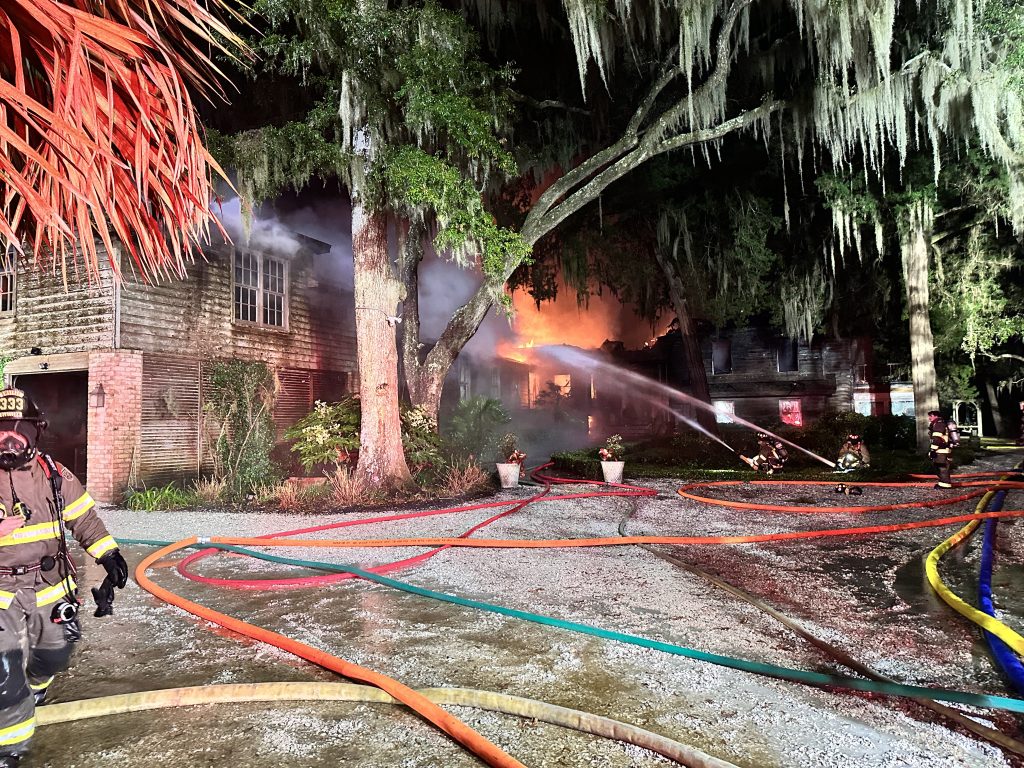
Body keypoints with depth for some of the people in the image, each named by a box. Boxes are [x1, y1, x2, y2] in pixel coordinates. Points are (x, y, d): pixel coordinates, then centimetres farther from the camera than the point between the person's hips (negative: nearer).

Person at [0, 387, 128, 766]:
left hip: (50, 588, 3)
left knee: (54, 656, 20)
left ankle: (33, 688, 54)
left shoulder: (55, 476, -2)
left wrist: (108, 553, -2)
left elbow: (84, 519, 5)